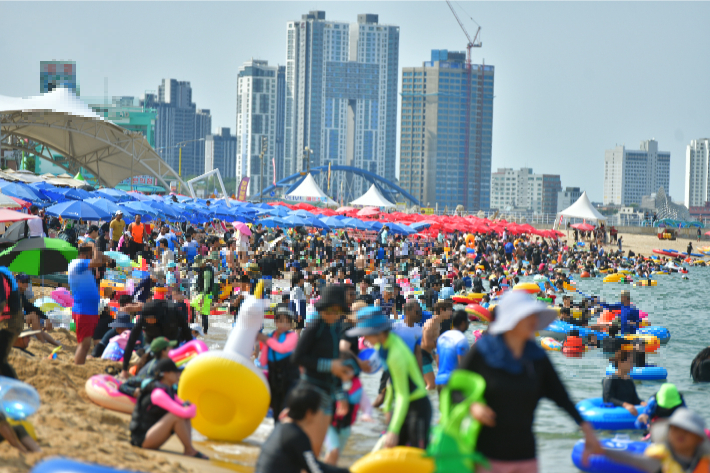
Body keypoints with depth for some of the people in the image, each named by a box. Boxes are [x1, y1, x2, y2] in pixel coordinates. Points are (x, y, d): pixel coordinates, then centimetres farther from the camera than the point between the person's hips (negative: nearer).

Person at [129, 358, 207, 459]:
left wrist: (187, 406, -7)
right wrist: (192, 408, -5)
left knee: (186, 416, 1)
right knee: (176, 415, -24)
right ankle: (189, 450, -15)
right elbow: (184, 413, -27)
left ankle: (188, 450, -12)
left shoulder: (168, 390, 12)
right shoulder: (158, 394, -19)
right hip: (142, 439, -10)